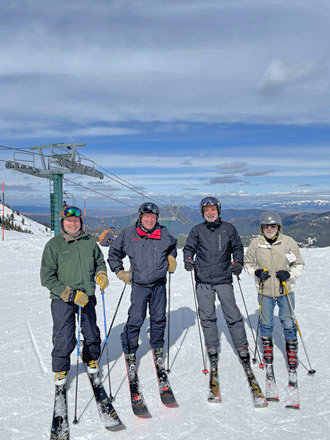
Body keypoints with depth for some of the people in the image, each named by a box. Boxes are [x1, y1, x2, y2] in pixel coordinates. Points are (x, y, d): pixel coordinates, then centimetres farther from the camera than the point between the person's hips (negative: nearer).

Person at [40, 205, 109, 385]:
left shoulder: (90, 241, 1)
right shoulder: (53, 244, -10)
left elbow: (100, 262, 17)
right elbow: (47, 277, -11)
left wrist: (101, 274, -6)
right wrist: (71, 294, -17)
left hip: (87, 296, 3)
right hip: (62, 299, -3)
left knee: (92, 333, 14)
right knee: (64, 337, 1)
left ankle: (91, 359, 43)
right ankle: (60, 369, 28)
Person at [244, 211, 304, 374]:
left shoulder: (289, 242, -8)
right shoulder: (255, 243, -6)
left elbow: (299, 265, 2)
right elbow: (248, 262, 8)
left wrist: (289, 274, -15)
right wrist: (256, 272, -10)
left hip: (286, 290, -1)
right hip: (264, 291, 1)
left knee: (288, 323, 7)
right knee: (266, 322, 14)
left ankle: (292, 352, 29)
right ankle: (267, 349, 37)